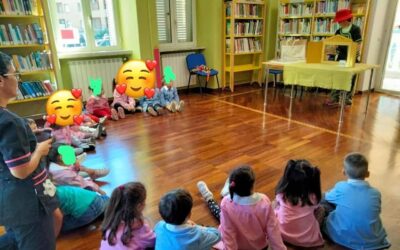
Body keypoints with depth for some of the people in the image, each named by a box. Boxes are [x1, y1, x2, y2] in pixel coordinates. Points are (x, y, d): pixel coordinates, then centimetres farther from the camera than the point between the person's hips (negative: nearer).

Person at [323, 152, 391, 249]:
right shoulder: (376, 193, -4)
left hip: (344, 238, -2)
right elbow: (377, 212, 13)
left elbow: (327, 198, 8)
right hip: (373, 241, 2)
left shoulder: (341, 188, -11)